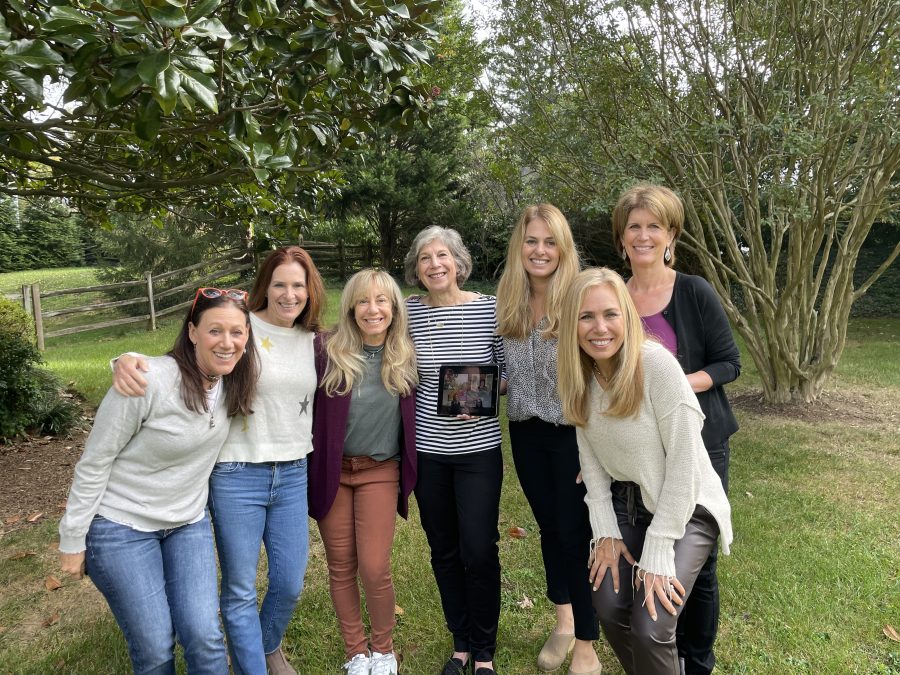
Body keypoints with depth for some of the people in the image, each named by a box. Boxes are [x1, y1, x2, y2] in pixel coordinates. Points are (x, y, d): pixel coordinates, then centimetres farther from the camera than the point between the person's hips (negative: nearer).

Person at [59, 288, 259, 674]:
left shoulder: (231, 381, -7)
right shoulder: (148, 381, -25)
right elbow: (94, 462, -15)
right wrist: (72, 540, -9)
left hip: (189, 523, 5)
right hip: (121, 526, -4)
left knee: (204, 636, -3)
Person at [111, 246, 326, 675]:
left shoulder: (313, 340, 6)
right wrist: (127, 361, -25)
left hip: (293, 475, 5)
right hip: (237, 477, -4)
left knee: (290, 584, 14)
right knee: (240, 590, 8)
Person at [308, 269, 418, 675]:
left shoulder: (406, 358, -3)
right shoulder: (327, 351, -9)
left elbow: (417, 415, 7)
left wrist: (409, 473, -2)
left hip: (380, 472, 0)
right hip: (331, 470, 0)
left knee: (374, 568, -3)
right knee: (341, 567, 10)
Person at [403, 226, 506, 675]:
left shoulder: (490, 308, -5)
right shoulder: (409, 311, -1)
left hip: (478, 449, -2)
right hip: (427, 449, 2)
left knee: (479, 552, 1)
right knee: (444, 551, 14)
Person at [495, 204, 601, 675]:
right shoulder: (506, 304, 2)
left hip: (575, 431, -5)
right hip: (527, 432, 5)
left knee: (576, 533, 5)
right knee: (549, 526, 19)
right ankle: (563, 622, 41)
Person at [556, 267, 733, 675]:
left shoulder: (657, 364, -26)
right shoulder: (580, 374, -7)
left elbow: (683, 463, -23)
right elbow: (590, 457, 2)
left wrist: (658, 554, -20)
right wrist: (605, 531, -3)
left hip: (685, 506, -5)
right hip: (624, 501, 5)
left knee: (650, 628, -14)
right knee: (608, 608, -1)